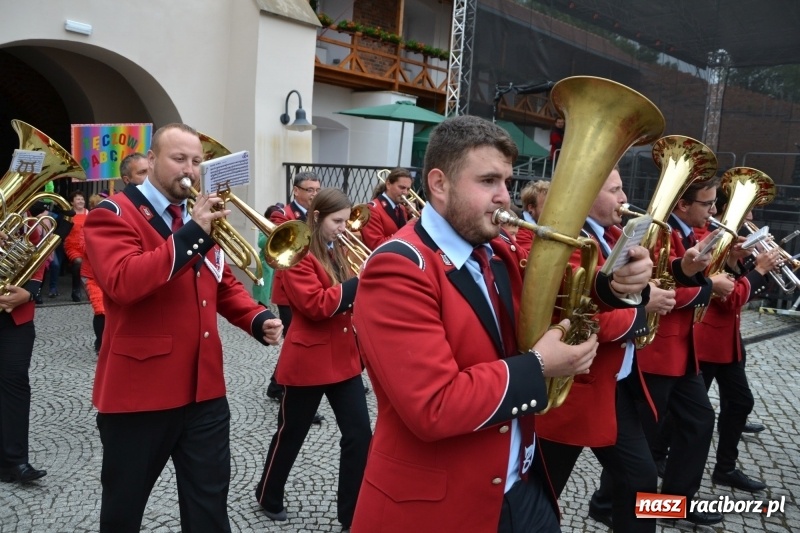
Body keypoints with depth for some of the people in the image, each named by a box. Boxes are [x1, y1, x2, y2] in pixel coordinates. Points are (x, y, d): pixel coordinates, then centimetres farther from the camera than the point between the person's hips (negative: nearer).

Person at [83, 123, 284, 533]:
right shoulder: (113, 215, -9)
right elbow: (124, 282, -28)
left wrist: (257, 319, -2)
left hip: (205, 387, 5)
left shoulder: (202, 215, 12)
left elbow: (224, 285, 17)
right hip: (138, 390, -5)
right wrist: (193, 233, -30)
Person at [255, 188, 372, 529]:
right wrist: (359, 282, -25)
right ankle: (269, 497, 36)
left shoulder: (339, 252, 11)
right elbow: (316, 305, -22)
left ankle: (352, 513, 17)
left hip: (344, 358, 7)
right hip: (308, 361, -6)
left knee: (360, 436, 3)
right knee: (291, 434, 13)